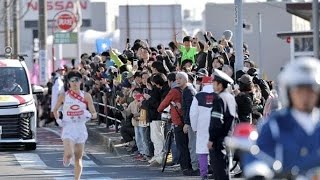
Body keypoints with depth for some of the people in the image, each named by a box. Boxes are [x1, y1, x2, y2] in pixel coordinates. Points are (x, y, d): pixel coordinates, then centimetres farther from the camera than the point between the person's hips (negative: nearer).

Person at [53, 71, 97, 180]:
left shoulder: (86, 96, 1)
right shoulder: (63, 96, 1)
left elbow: (94, 114, 2)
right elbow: (55, 110, 15)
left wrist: (89, 115, -20)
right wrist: (58, 120, -2)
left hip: (81, 129, 2)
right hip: (68, 128, -2)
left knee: (78, 158, 5)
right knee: (69, 154, -20)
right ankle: (66, 158, 16)